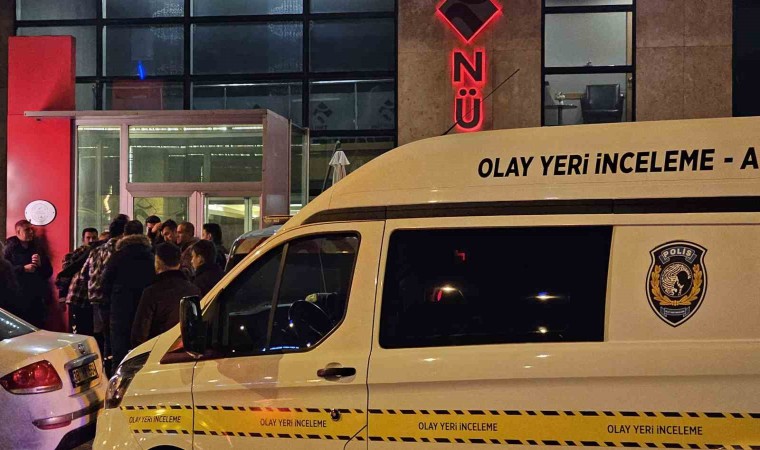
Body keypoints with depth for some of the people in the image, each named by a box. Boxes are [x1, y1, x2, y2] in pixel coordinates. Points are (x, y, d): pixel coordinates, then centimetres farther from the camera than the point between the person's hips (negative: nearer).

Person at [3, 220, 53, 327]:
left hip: (36, 298, 4)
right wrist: (23, 268, -15)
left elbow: (49, 272, 16)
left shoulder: (38, 248, 17)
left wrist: (40, 264, -3)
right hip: (16, 298, -4)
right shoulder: (10, 248, 3)